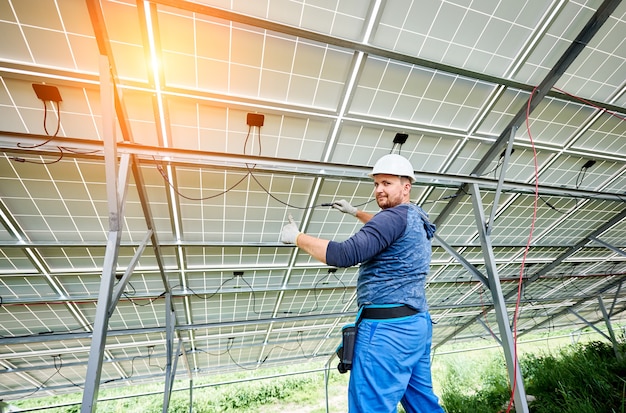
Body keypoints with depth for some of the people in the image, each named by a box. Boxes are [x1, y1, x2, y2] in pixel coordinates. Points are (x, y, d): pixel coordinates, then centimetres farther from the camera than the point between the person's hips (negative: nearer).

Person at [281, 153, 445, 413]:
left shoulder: (396, 216, -17)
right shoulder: (417, 218, 14)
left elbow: (344, 255, -26)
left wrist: (296, 237, -15)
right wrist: (356, 212, 36)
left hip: (388, 328, -10)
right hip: (417, 323, 11)